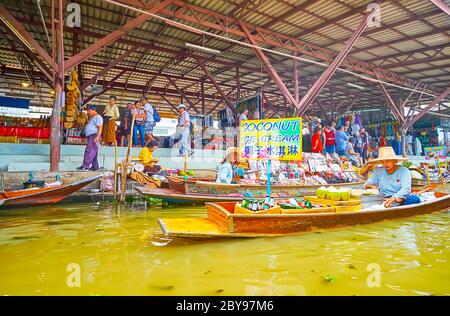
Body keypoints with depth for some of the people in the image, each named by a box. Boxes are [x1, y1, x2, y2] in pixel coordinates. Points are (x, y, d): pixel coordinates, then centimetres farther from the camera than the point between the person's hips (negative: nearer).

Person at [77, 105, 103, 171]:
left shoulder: (97, 117, -7)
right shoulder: (92, 118, 26)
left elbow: (100, 127, -18)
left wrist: (97, 136, -28)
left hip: (94, 136, -11)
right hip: (90, 137, 11)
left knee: (89, 151, -14)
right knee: (93, 153, 8)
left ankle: (85, 166, -17)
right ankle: (95, 167, 11)